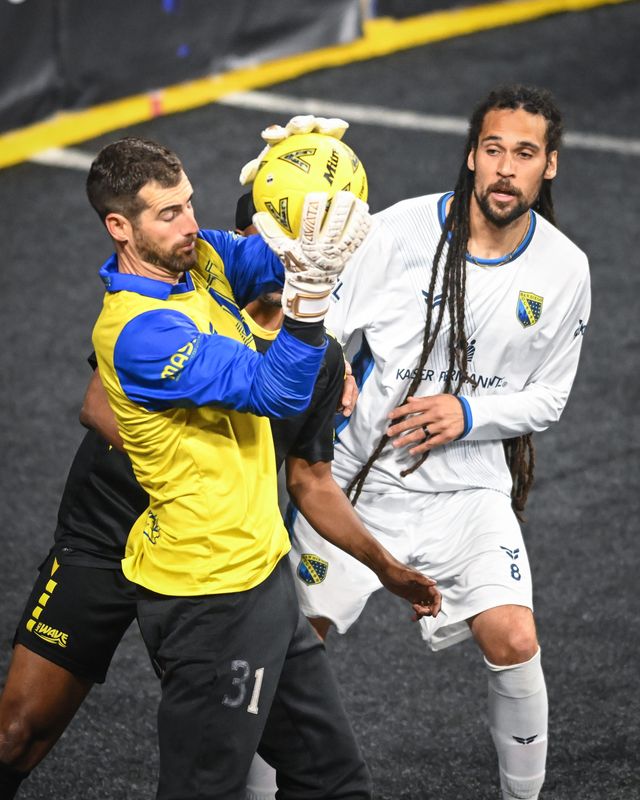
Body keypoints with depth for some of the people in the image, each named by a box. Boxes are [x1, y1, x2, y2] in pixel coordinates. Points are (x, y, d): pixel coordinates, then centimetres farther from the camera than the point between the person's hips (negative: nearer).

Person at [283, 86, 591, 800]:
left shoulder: (562, 270, -5)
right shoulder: (401, 231, -12)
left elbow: (545, 399, 4)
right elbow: (325, 333, -4)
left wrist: (468, 413, -13)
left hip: (467, 486, 1)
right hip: (356, 473, -1)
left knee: (513, 642, -13)